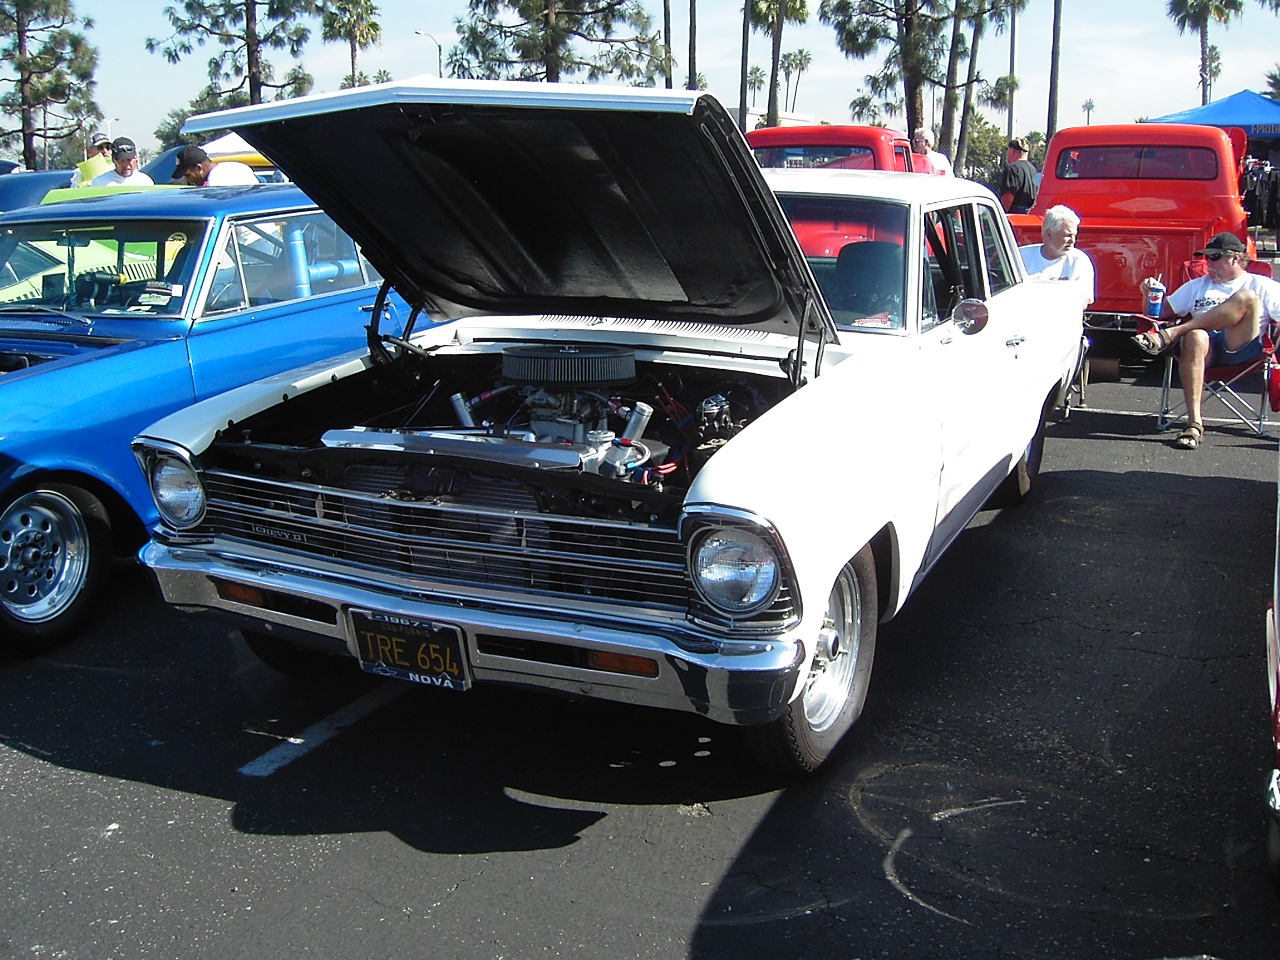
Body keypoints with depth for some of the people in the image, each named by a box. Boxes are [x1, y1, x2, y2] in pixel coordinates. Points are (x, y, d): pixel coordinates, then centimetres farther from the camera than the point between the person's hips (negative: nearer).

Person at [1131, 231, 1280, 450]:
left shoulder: (1260, 286, 21)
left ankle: (1170, 334, -31)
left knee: (1246, 298, -28)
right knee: (1195, 337, -38)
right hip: (1207, 349, 1)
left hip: (1241, 347, -1)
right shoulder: (1197, 286, 31)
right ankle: (1194, 423, -44)